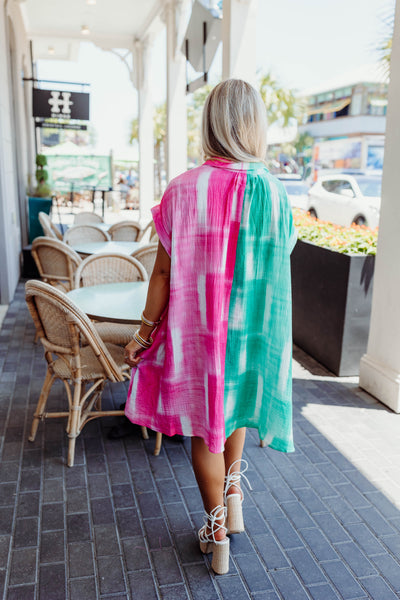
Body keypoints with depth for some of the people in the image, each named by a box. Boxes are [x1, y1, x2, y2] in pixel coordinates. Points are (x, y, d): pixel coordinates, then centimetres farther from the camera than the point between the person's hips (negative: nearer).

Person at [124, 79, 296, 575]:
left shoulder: (184, 189, -13)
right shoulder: (273, 192, -8)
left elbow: (163, 270, -11)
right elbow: (278, 263, 1)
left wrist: (145, 330, 0)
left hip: (195, 327, -2)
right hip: (254, 327, 2)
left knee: (205, 427, 14)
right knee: (238, 400, 31)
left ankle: (217, 533, 28)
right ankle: (234, 485, 35)